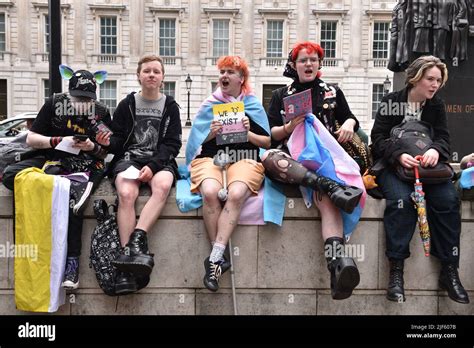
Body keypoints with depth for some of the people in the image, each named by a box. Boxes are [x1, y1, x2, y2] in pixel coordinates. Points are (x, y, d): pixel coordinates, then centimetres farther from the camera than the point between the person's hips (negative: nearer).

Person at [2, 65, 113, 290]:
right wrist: (58, 141, -12)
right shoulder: (54, 104, 5)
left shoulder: (101, 113, 4)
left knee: (71, 197, -33)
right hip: (52, 158, 3)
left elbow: (104, 154, 8)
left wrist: (94, 148, -15)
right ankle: (73, 186, -29)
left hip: (85, 163, -2)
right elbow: (31, 139, 4)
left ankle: (72, 261, -29)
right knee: (10, 175, -23)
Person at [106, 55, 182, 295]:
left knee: (162, 185, -36)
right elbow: (117, 141, 11)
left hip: (160, 161, 1)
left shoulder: (170, 106, 13)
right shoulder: (127, 105, 13)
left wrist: (153, 166, -12)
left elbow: (172, 144, 4)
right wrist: (108, 142, -14)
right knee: (126, 194, -32)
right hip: (129, 158, 0)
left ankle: (136, 240, -41)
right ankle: (126, 269, -36)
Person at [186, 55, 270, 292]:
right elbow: (197, 140, 14)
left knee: (236, 194, -35)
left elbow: (267, 142, 12)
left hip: (244, 159, 0)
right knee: (210, 192, -34)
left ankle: (214, 258, -31)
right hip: (210, 158, 1)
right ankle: (220, 257, -23)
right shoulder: (209, 104, 18)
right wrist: (211, 133, -6)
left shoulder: (254, 105, 16)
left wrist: (248, 133, -5)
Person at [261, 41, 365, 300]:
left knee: (326, 198, -36)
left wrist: (348, 124, -2)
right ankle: (331, 186, -47)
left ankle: (336, 265, -56)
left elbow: (349, 118, 23)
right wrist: (289, 127, -12)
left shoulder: (333, 93, 21)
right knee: (268, 157, -38)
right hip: (291, 157, 1)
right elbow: (271, 134, 10)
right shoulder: (281, 95, 18)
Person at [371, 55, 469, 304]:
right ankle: (396, 270, -28)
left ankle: (449, 271, -15)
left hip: (427, 165, 4)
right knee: (401, 200, -33)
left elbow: (443, 137, 4)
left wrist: (435, 149, -21)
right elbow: (378, 137, -6)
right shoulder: (391, 102, 1)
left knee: (448, 200, -24)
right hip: (393, 165, -3)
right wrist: (399, 155, -25)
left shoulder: (436, 105, 12)